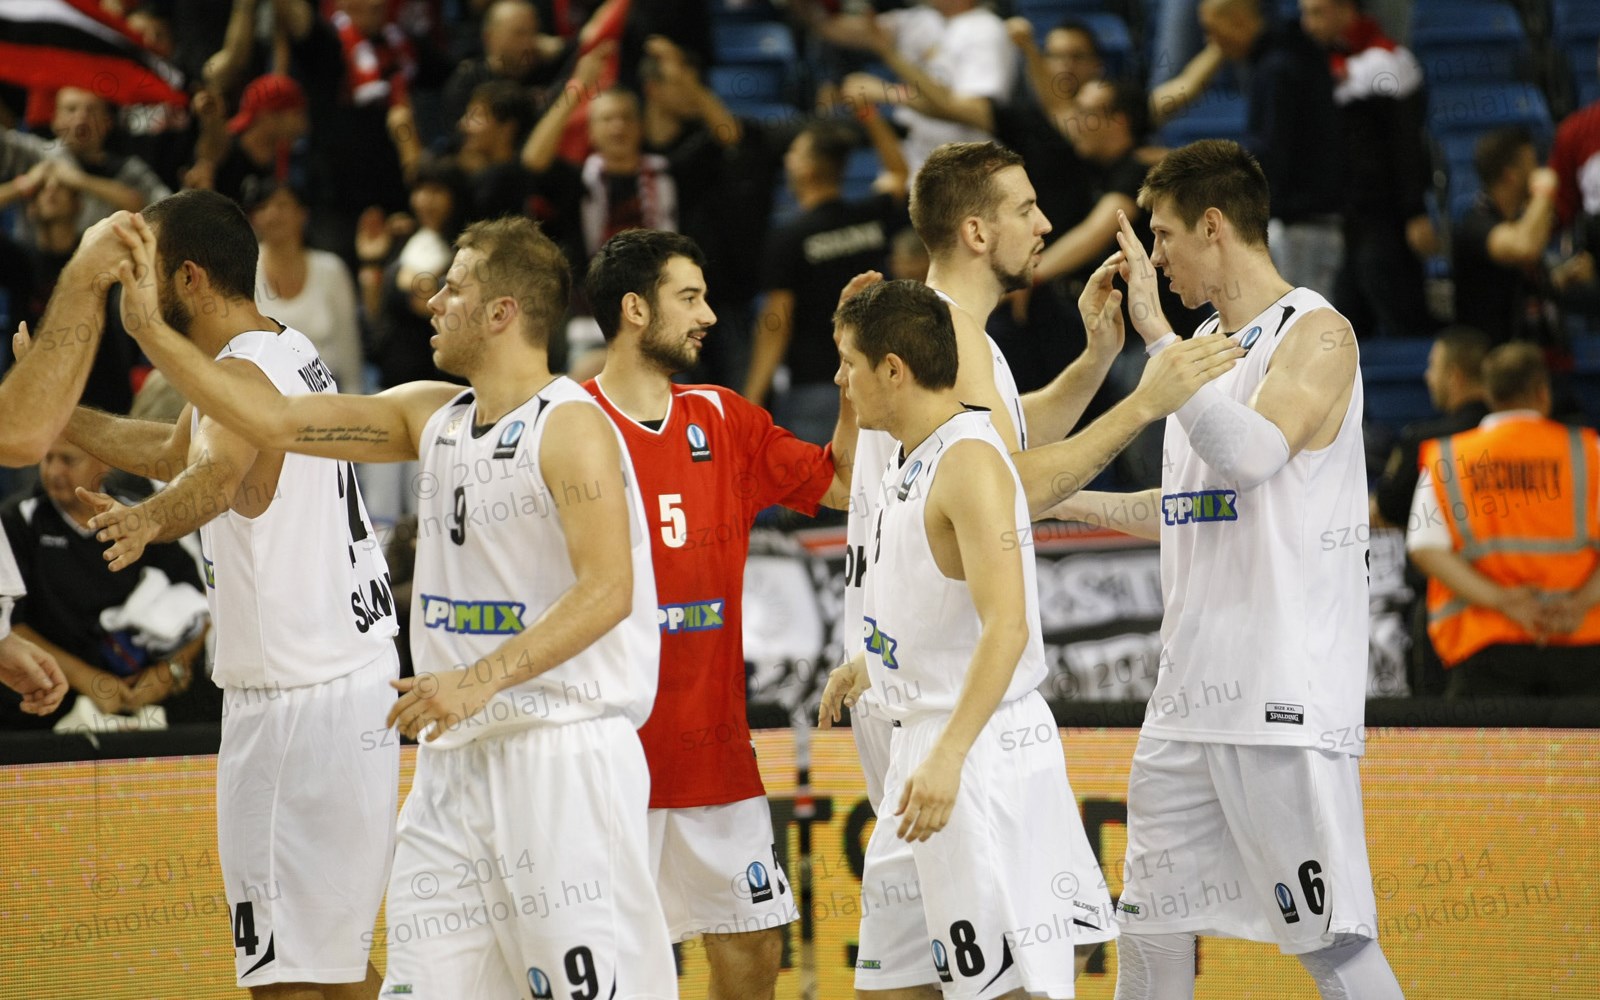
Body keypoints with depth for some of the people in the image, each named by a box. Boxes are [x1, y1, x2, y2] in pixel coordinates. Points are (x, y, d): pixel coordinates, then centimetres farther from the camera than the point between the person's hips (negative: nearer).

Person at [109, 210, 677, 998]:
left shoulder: (569, 427, -10)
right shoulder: (433, 416, 13)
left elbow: (608, 590, -20)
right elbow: (273, 420, 14)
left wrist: (479, 680, -27)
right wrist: (148, 325, 8)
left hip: (562, 751, -8)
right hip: (457, 757, 8)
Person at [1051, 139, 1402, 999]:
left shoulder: (1316, 334, -7)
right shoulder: (1204, 344, 17)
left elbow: (1253, 452, -26)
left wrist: (1157, 333, -23)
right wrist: (1067, 501, 27)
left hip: (1284, 701, -8)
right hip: (1190, 695, 8)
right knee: (1150, 928, 9)